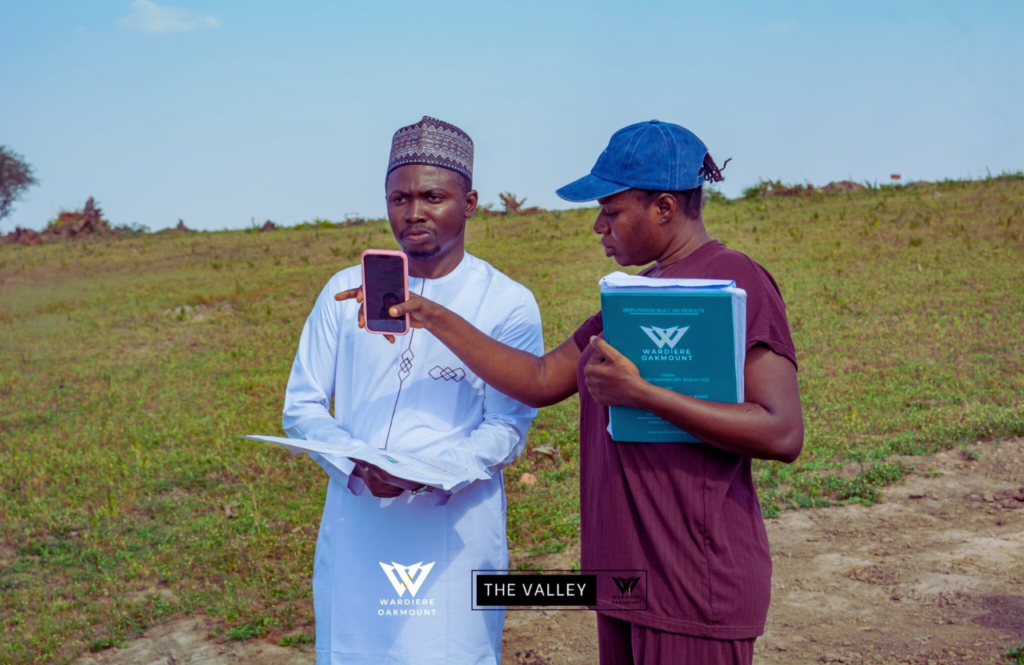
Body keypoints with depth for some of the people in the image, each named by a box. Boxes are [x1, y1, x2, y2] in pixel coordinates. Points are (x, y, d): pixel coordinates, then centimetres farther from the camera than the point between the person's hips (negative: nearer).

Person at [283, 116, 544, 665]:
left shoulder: (508, 303, -1)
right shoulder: (346, 291, 7)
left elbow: (508, 426, -5)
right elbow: (302, 406, 5)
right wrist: (356, 466, -14)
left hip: (456, 530, -2)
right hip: (356, 525, 2)